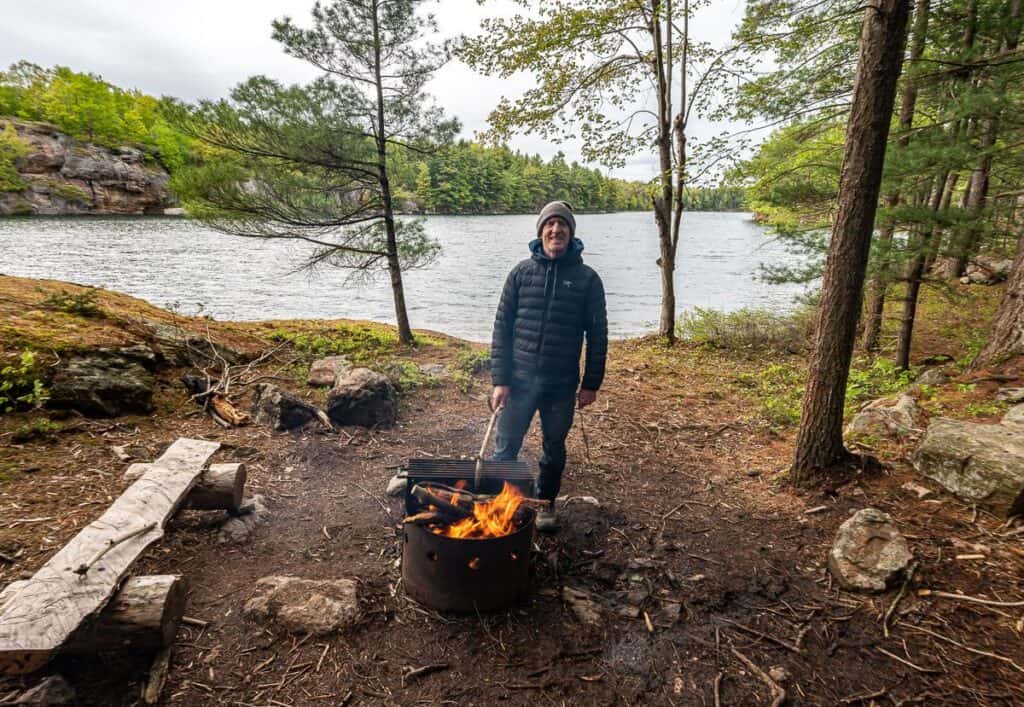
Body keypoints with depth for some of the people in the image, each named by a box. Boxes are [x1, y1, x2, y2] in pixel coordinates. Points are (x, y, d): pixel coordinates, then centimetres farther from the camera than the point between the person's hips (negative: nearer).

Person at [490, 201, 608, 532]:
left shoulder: (586, 278, 0)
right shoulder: (522, 272, 1)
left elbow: (597, 335, 2)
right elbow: (502, 327, 0)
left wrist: (591, 383, 0)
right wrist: (500, 380, -5)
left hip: (562, 383, 0)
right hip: (519, 379, 0)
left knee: (554, 449, 15)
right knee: (505, 448, 7)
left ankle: (545, 504, 36)